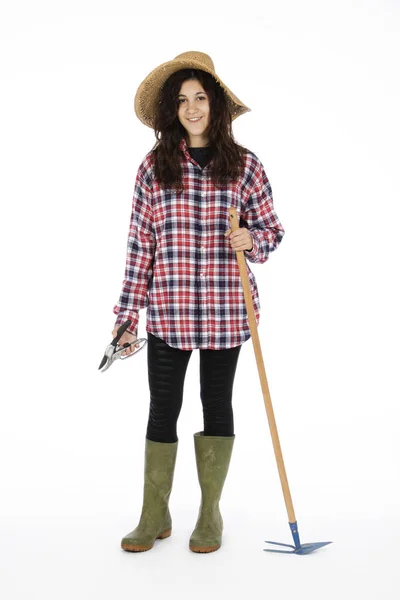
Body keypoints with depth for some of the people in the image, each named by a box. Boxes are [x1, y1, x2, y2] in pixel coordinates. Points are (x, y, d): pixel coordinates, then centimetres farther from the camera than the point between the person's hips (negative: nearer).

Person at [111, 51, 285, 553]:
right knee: (163, 408, 7)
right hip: (168, 311, 0)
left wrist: (251, 241, -17)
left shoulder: (244, 165, 1)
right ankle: (154, 516, 24)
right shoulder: (154, 167, 2)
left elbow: (272, 231, 7)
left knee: (217, 404, 11)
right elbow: (140, 242, 2)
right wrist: (128, 312, 0)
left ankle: (210, 513, 27)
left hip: (226, 310, 0)